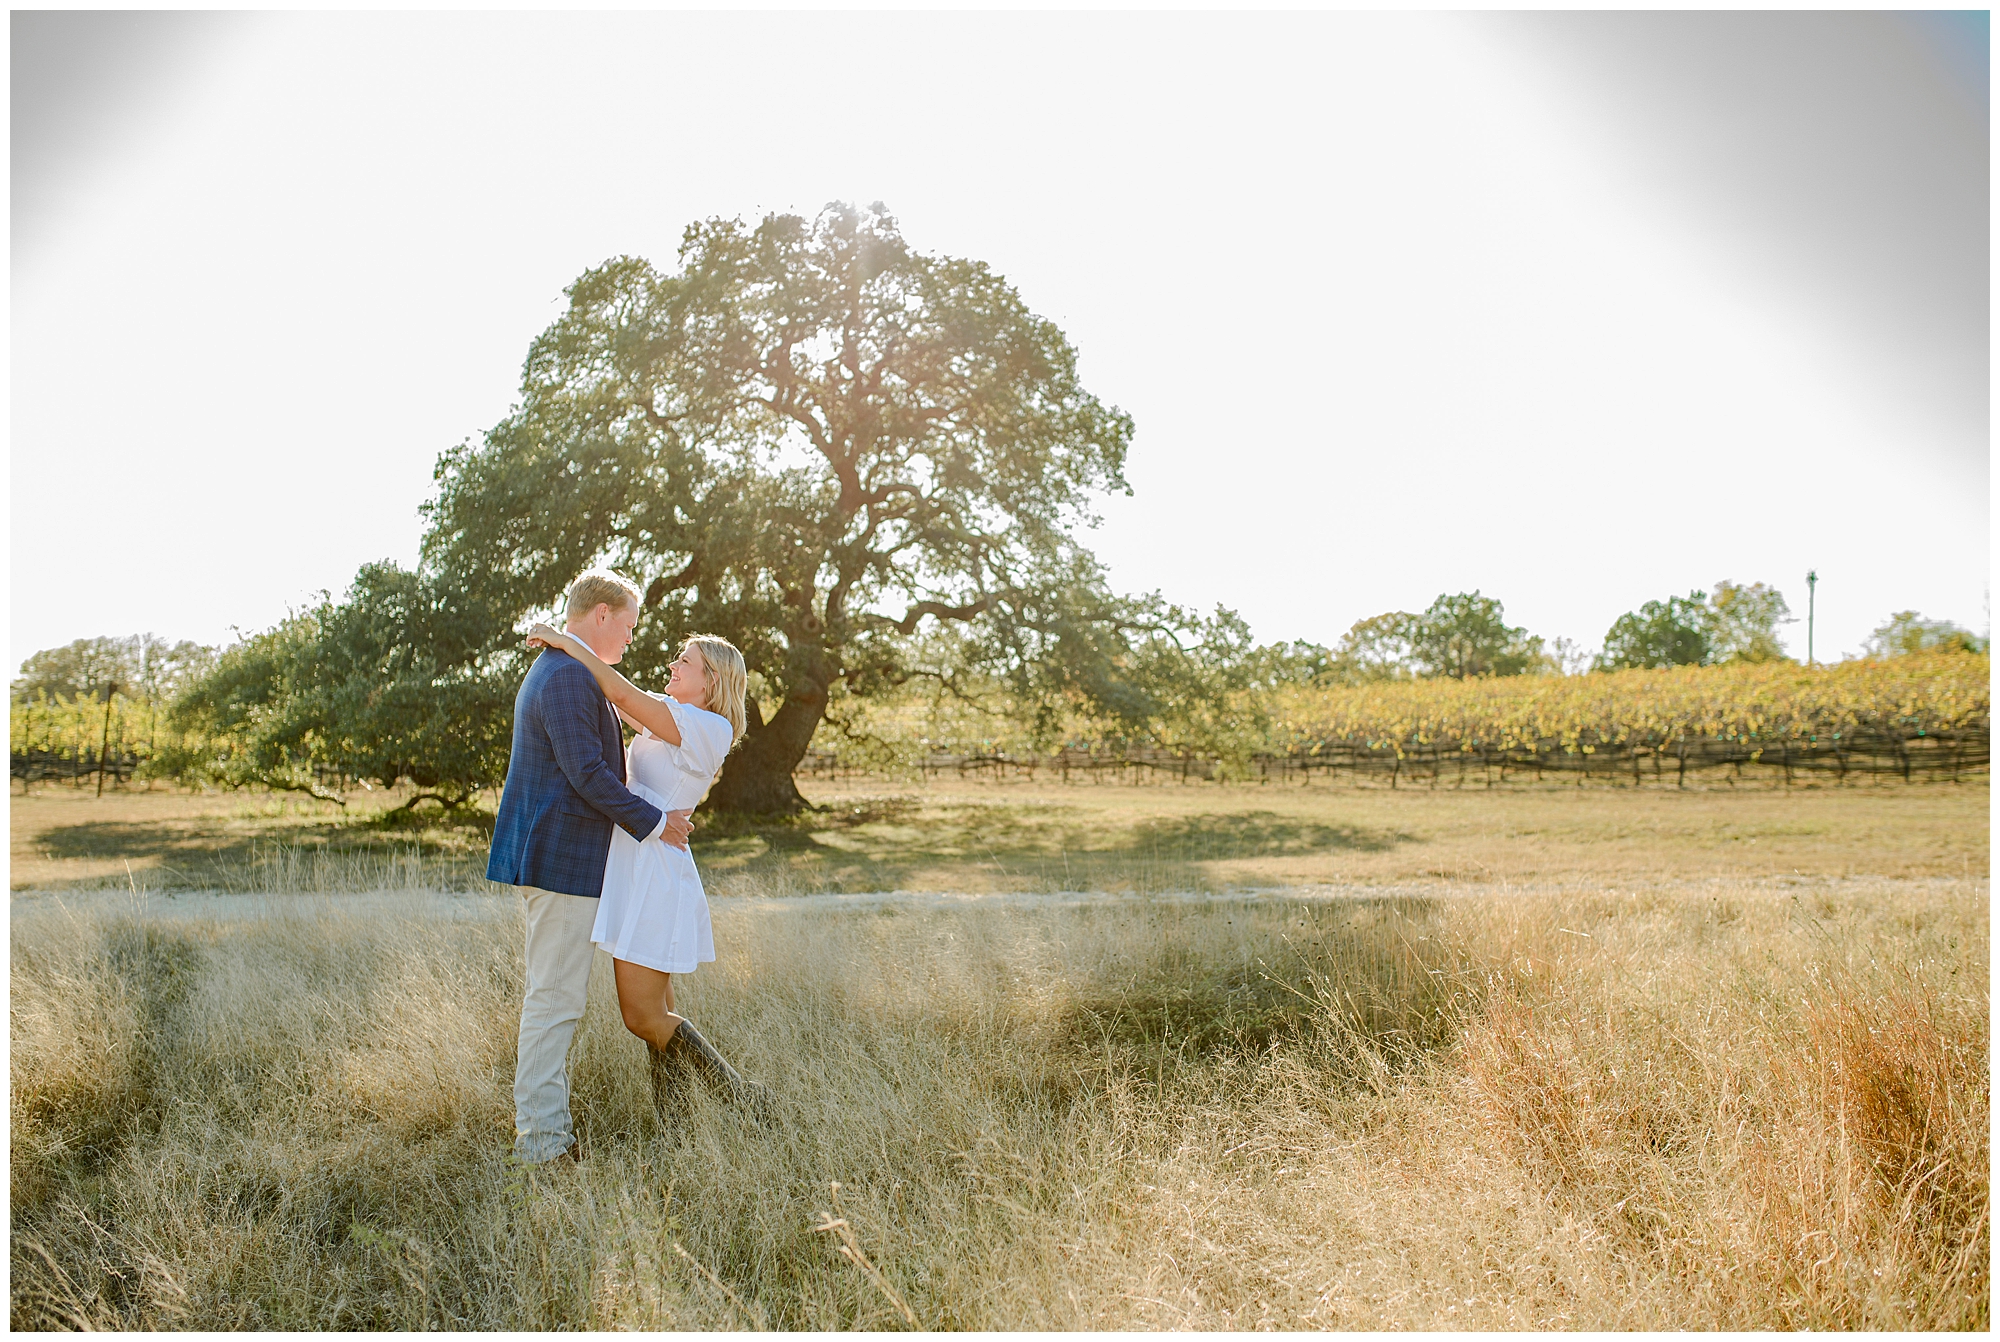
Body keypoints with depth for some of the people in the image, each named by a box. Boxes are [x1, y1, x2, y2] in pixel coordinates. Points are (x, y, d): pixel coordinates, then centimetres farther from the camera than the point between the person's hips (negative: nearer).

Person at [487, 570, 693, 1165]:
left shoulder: (554, 671, 18)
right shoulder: (569, 677, -17)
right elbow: (587, 773, -22)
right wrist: (654, 822, -12)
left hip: (550, 854, 11)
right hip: (561, 857, -11)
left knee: (553, 995, 16)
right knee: (555, 998, -6)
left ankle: (539, 1119, 24)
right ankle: (542, 1138, 0)